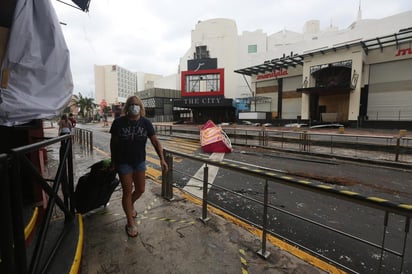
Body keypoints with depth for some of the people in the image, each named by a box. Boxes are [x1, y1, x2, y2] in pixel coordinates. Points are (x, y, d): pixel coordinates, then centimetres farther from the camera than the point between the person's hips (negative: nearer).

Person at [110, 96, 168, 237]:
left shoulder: (146, 122, -7)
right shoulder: (119, 122, -11)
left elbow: (155, 141, -9)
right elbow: (113, 142, -1)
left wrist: (162, 159, -18)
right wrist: (113, 161, 4)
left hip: (140, 161, 3)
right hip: (124, 163, -2)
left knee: (140, 189, 13)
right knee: (127, 192, 5)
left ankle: (131, 205, 48)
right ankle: (130, 223, 24)